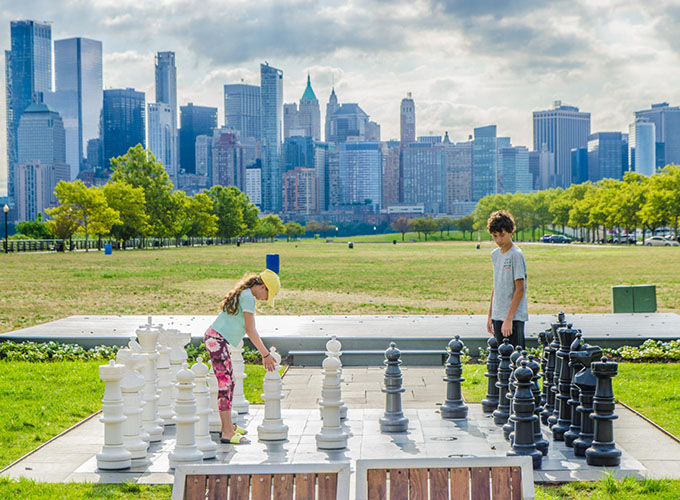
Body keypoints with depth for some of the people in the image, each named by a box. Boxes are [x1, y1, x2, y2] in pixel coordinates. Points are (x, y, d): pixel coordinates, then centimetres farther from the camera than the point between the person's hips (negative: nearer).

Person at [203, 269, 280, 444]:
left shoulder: (243, 295, 19)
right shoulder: (248, 298, -11)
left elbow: (250, 330, 24)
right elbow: (250, 331, -14)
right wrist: (266, 354, -10)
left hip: (215, 339, 10)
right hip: (216, 339, -10)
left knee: (229, 382, 16)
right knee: (225, 384, -11)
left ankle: (227, 425, 27)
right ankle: (227, 433, -12)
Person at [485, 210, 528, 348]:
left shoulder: (516, 255, -11)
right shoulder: (495, 254, 13)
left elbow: (520, 289, -14)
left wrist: (509, 319, -17)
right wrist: (490, 316, 18)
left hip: (514, 317, -7)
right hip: (497, 316, 7)